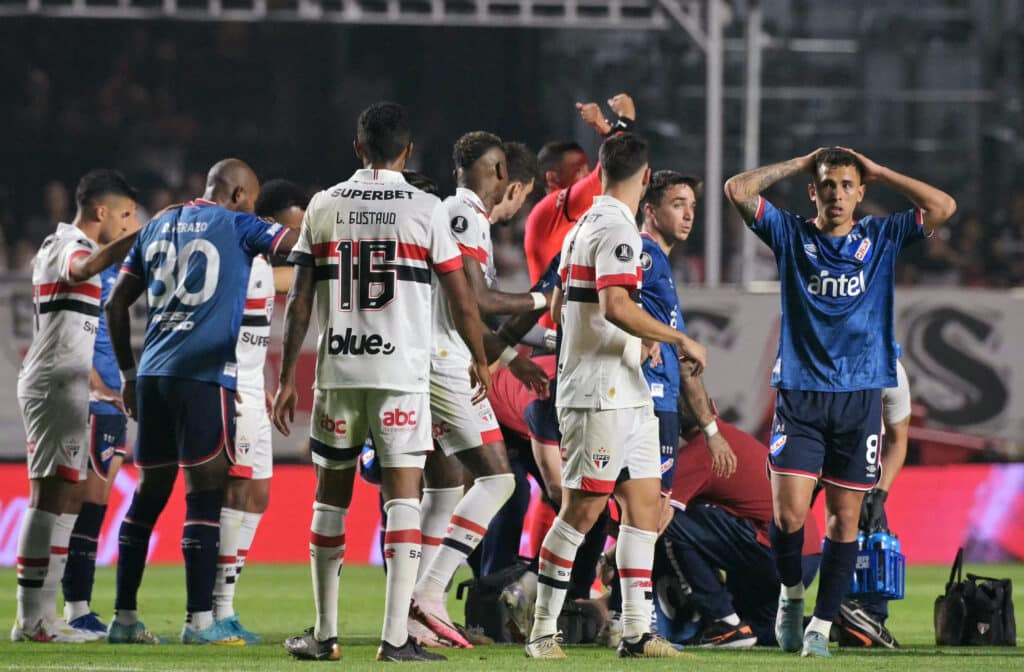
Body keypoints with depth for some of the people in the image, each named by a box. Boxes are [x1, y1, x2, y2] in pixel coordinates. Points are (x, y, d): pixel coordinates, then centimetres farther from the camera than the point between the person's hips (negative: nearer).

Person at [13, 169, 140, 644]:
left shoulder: (54, 246, 22)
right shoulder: (73, 246, -11)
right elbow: (85, 268, -36)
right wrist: (141, 233, -45)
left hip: (48, 383, 11)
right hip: (58, 385, -11)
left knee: (64, 497, 11)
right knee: (54, 495, -12)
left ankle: (41, 613, 11)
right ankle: (32, 618, -15)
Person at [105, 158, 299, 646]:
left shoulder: (159, 226, 20)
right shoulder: (236, 226, 2)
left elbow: (116, 304, 22)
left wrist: (129, 376, 27)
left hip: (151, 372, 6)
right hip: (203, 373, -6)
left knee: (149, 493, 12)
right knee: (205, 493, -5)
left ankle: (124, 618, 13)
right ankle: (199, 620, -8)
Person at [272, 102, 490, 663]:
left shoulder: (323, 208, 5)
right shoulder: (426, 211, -2)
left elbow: (299, 303, 4)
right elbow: (462, 302, -1)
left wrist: (287, 379, 10)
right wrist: (479, 360, 16)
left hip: (337, 370, 3)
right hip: (401, 372, -3)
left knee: (331, 496, 13)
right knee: (403, 496, -3)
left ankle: (325, 633, 17)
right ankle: (396, 635, -12)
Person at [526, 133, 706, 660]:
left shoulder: (583, 226, 15)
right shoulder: (617, 229, -14)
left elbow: (559, 309, 23)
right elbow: (615, 306, -26)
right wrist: (679, 339, -18)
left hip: (625, 395, 10)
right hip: (599, 394, -10)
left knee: (644, 505, 7)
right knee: (581, 511, -5)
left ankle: (636, 633, 7)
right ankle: (543, 631, 0)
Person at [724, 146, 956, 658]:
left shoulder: (881, 239, 8)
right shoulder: (791, 236, 5)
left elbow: (943, 207, -2)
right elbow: (738, 190, -4)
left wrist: (878, 172, 3)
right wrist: (801, 163, 3)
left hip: (860, 398, 1)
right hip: (799, 395, -1)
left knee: (844, 518, 2)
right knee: (789, 513, -11)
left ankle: (821, 626, 10)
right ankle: (791, 593, 16)